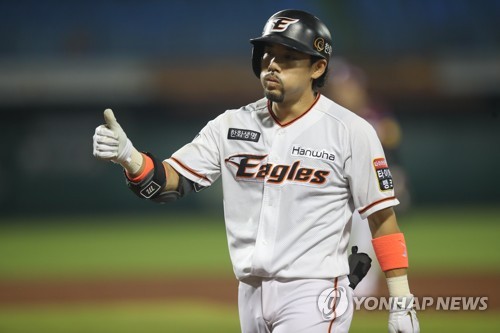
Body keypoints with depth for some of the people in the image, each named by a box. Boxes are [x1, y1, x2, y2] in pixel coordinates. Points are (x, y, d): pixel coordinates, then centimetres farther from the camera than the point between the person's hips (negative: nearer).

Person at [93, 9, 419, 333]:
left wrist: (402, 303, -5)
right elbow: (169, 181, 2)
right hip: (251, 294, 5)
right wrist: (128, 156, -19)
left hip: (313, 297, -5)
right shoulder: (233, 125, 6)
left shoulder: (352, 132, -5)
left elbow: (382, 218, -2)